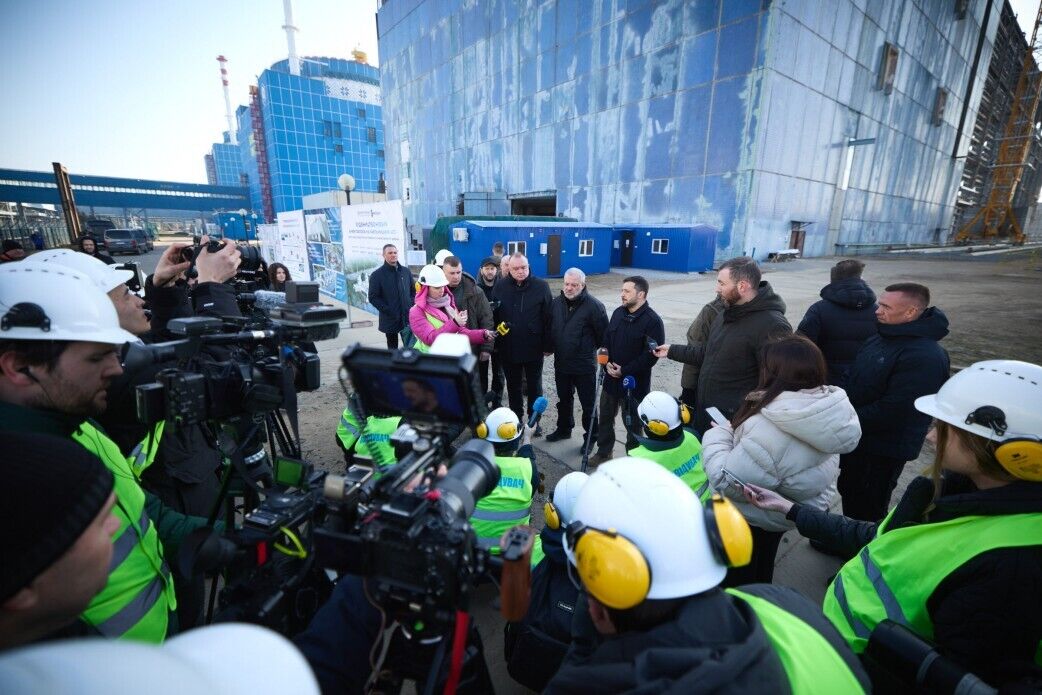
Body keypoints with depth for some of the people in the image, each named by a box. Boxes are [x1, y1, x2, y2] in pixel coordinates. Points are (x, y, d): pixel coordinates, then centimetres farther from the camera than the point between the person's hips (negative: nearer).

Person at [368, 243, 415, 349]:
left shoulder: (406, 271, 10)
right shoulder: (377, 275, -2)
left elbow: (413, 291, 17)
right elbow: (373, 297, -7)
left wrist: (411, 306, 1)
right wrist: (388, 311, -15)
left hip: (407, 317, 2)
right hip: (390, 319, -2)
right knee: (393, 349, 10)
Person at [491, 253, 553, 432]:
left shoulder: (541, 286, -7)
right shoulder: (499, 288, -2)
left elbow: (549, 317, -6)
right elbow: (493, 317, 0)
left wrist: (548, 345, -7)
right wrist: (495, 344, -3)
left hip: (534, 348, -2)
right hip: (508, 349, 2)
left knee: (534, 386, 13)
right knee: (513, 386, 16)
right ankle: (516, 418, 34)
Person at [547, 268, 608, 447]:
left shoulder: (594, 305, -17)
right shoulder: (557, 302, 0)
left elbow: (604, 335, -11)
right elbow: (550, 328, 12)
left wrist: (597, 353, -3)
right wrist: (549, 348, 10)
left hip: (584, 366, -5)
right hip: (561, 363, 5)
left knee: (588, 404, 9)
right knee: (564, 399, 23)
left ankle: (591, 436, 27)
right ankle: (564, 429, 42)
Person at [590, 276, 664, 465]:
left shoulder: (652, 321, -16)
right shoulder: (618, 313, 5)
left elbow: (651, 355, -19)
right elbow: (606, 341, 11)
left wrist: (624, 371, -18)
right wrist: (607, 363, -6)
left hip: (634, 382, -6)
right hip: (611, 379, 6)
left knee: (632, 423, 9)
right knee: (605, 417, 18)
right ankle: (603, 452, 38)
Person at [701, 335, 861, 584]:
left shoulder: (769, 431, -41)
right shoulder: (826, 411, -13)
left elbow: (728, 482, -32)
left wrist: (716, 436, -17)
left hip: (756, 518, -7)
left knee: (739, 577, 22)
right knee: (762, 570, 34)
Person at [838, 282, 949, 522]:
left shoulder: (925, 357, -25)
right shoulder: (879, 339, 4)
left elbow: (893, 411, -28)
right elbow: (855, 382, 14)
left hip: (884, 450, -9)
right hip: (857, 439, 9)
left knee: (866, 511, 8)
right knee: (849, 493, 25)